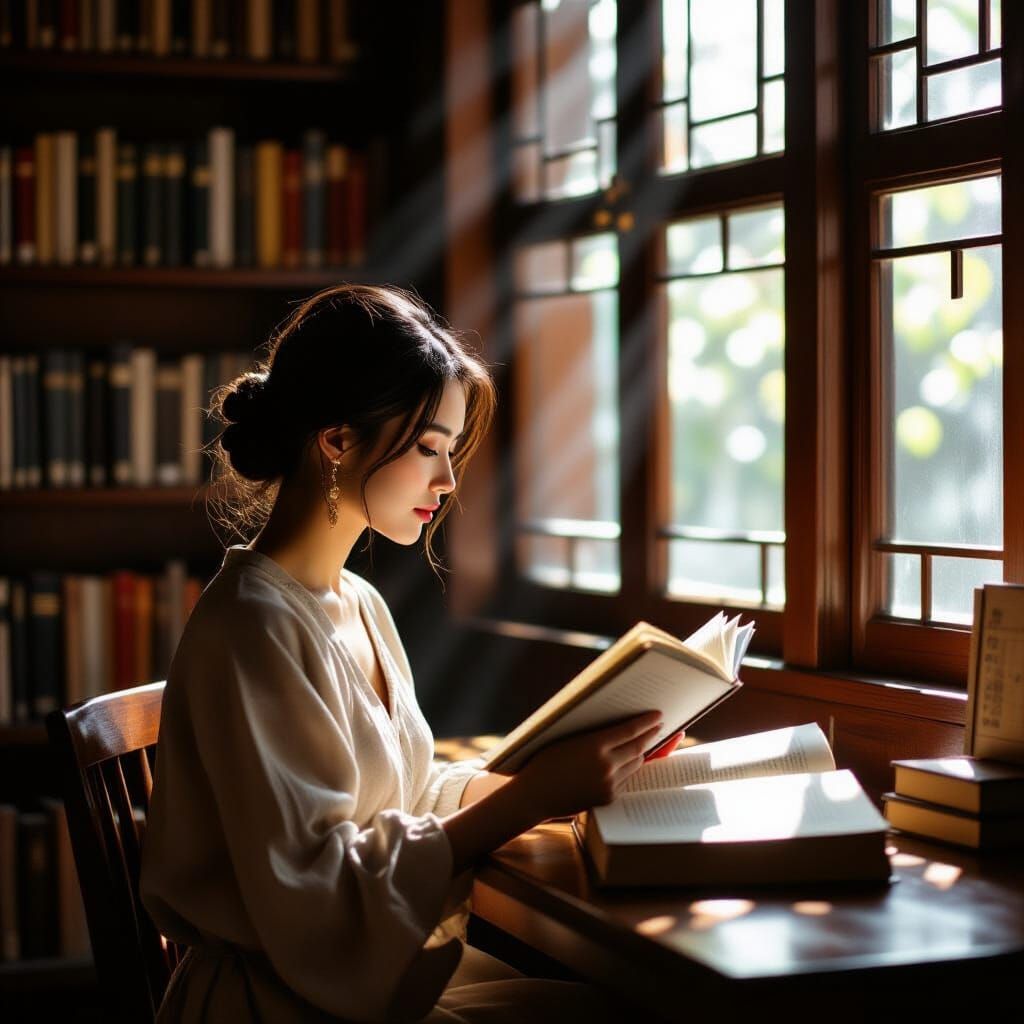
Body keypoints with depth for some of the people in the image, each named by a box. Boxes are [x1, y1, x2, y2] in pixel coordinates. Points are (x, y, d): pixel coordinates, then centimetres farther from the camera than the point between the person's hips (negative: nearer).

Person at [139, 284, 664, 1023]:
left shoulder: (360, 604, 9)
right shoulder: (254, 627, -20)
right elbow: (316, 901, -23)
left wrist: (556, 774, -2)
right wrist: (533, 795, -24)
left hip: (379, 961, 8)